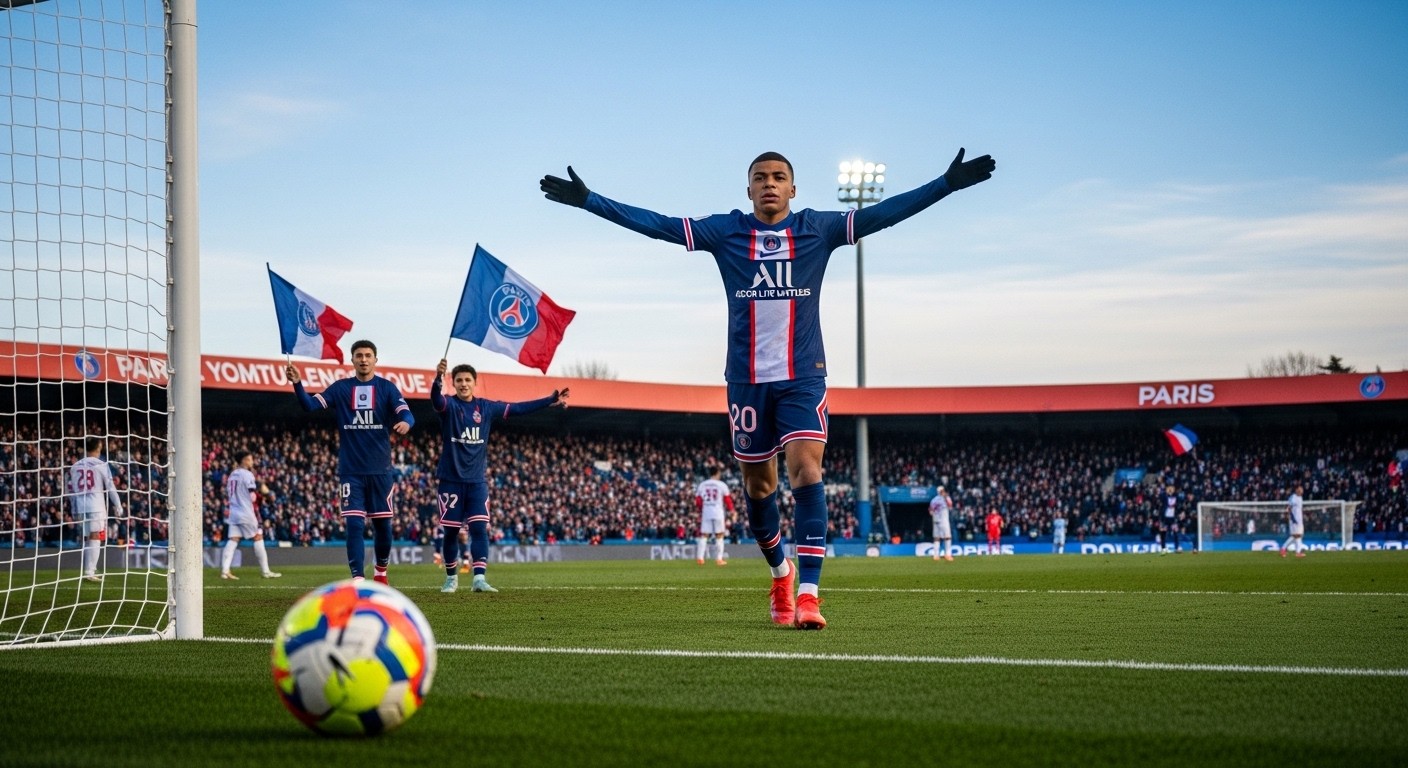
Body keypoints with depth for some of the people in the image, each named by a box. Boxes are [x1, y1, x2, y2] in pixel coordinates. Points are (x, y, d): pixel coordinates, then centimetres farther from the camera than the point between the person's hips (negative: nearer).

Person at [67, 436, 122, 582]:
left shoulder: (75, 466, 9)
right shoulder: (101, 465, -4)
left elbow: (70, 490, 13)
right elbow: (110, 487, -1)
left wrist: (74, 508, 22)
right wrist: (118, 505, 8)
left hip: (80, 507, 5)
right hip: (96, 506, -5)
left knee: (85, 539, 15)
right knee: (95, 538, -5)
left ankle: (89, 570, 19)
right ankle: (89, 572, -13)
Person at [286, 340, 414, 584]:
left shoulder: (387, 388, 2)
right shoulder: (340, 388, 4)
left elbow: (406, 414, -11)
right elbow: (311, 405, -8)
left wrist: (405, 422, -35)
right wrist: (297, 383, -26)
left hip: (380, 470, 0)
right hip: (350, 470, 0)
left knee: (382, 524, 9)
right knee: (355, 525, -8)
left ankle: (381, 571, 31)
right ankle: (358, 578, -7)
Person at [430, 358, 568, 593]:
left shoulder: (487, 407, 6)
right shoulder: (449, 405, -6)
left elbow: (518, 409, 9)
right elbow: (436, 399, -28)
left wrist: (550, 400, 4)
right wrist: (438, 378, -51)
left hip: (477, 480, 2)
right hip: (450, 479, -2)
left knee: (479, 528, -10)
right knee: (450, 530, 3)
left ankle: (479, 578, -14)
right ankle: (451, 578, 19)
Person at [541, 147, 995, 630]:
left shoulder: (818, 229, 2)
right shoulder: (725, 231, 3)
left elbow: (882, 214, -3)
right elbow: (656, 224, 1)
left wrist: (947, 185, -10)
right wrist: (587, 200, -3)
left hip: (803, 376, -1)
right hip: (747, 380, 2)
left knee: (806, 469, -18)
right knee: (758, 483, 10)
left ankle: (808, 591, -20)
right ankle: (780, 572, 35)